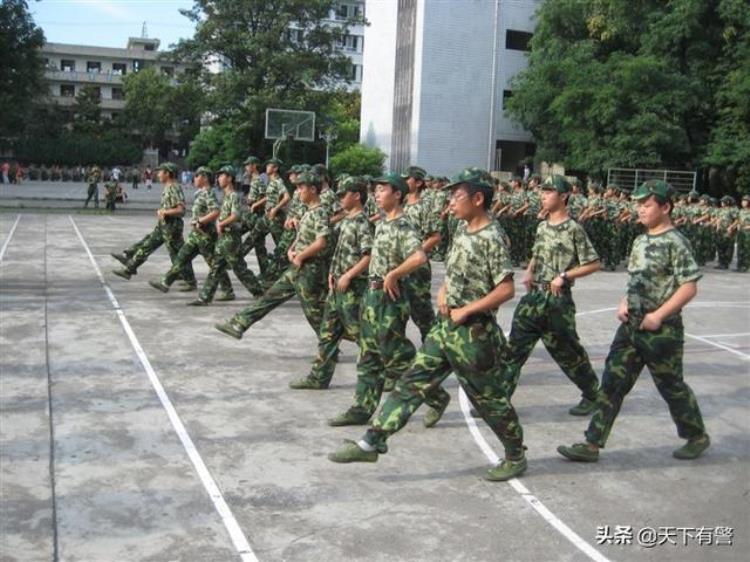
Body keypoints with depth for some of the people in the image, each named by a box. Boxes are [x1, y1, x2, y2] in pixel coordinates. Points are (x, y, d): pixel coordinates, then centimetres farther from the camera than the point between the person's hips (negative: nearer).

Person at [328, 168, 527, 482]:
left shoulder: (493, 238, -17)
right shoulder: (462, 229, 9)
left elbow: (506, 290, -22)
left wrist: (465, 311, -19)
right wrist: (443, 291, 3)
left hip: (473, 333, -8)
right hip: (445, 326, 8)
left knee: (489, 398, 6)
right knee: (413, 382, 6)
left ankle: (516, 456, 26)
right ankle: (372, 442, 10)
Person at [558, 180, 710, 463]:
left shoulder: (675, 242, -13)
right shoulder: (640, 241, 11)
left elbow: (689, 287, -16)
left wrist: (658, 315, -19)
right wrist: (624, 303, 5)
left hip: (661, 330, -7)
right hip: (631, 326, 7)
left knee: (672, 386, 9)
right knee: (612, 383, 3)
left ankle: (697, 437, 33)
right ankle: (592, 444, 7)